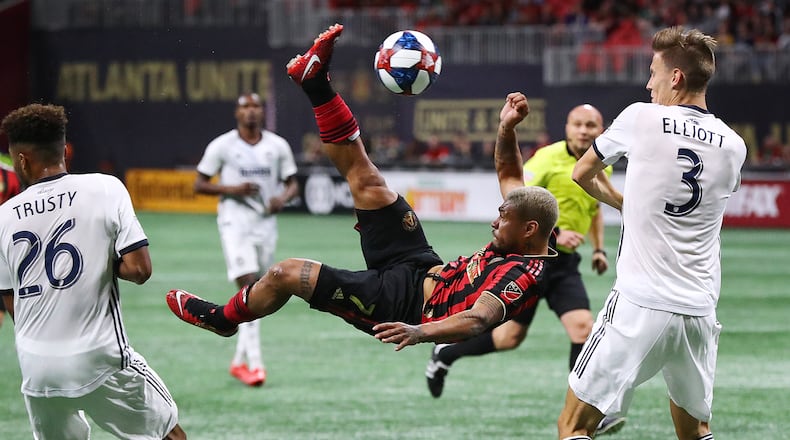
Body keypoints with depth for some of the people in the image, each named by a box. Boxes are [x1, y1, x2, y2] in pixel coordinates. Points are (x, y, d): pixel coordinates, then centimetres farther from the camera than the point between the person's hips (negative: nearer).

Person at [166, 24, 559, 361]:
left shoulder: (520, 277, -29)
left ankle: (222, 317, 25)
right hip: (424, 268, 8)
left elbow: (479, 319, -44)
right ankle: (315, 83, 19)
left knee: (285, 273, -4)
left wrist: (420, 331, -59)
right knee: (367, 183, 6)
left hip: (400, 303, -8)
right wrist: (507, 129, -3)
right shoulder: (524, 236, -3)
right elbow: (509, 174, 13)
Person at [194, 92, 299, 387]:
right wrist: (232, 189, -16)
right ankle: (254, 362, -21)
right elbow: (199, 184, 0)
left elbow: (292, 183, 13)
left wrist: (283, 198, -10)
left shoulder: (278, 146, 6)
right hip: (235, 222, -4)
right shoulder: (221, 146, -3)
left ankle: (239, 361, 23)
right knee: (248, 286, -18)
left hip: (266, 223, 4)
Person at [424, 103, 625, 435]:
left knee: (582, 327, -12)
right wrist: (554, 233, -27)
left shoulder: (602, 168, 9)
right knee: (510, 336, 0)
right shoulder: (549, 158, -14)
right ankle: (446, 352, 26)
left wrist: (599, 248, 17)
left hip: (564, 262, 6)